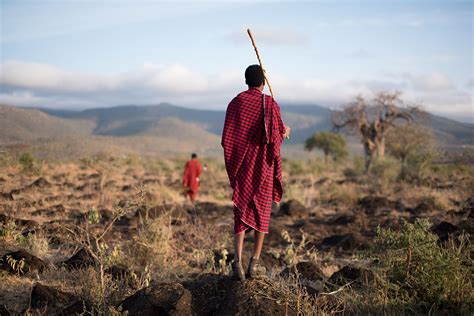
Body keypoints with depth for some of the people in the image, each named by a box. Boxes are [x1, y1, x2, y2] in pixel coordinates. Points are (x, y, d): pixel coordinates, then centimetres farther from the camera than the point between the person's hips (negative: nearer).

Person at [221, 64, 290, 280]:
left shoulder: (235, 103, 1)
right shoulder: (270, 104, -7)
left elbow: (226, 139, 0)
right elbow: (276, 136, -9)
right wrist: (285, 132, 12)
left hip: (241, 165, 2)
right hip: (263, 166, -2)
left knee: (241, 211, 6)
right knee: (262, 210, 8)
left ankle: (237, 262, -8)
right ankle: (255, 263, 7)